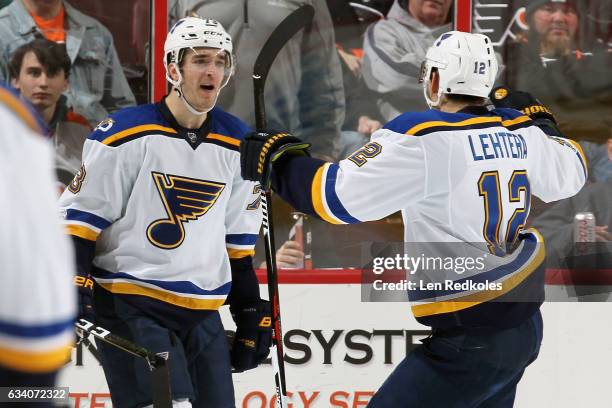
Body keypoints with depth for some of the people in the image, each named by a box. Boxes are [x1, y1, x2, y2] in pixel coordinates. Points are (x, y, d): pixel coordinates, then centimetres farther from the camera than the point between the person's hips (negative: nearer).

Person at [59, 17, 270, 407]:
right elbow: (80, 214, -6)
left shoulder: (237, 144, 8)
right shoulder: (126, 133, -9)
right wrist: (72, 284, -15)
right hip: (129, 305, -6)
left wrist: (250, 311, 15)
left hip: (203, 315, 6)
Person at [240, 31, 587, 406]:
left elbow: (340, 195, -21)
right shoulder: (520, 132, 4)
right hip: (525, 327, 8)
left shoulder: (424, 138, -17)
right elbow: (569, 174, 23)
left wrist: (280, 161, -6)